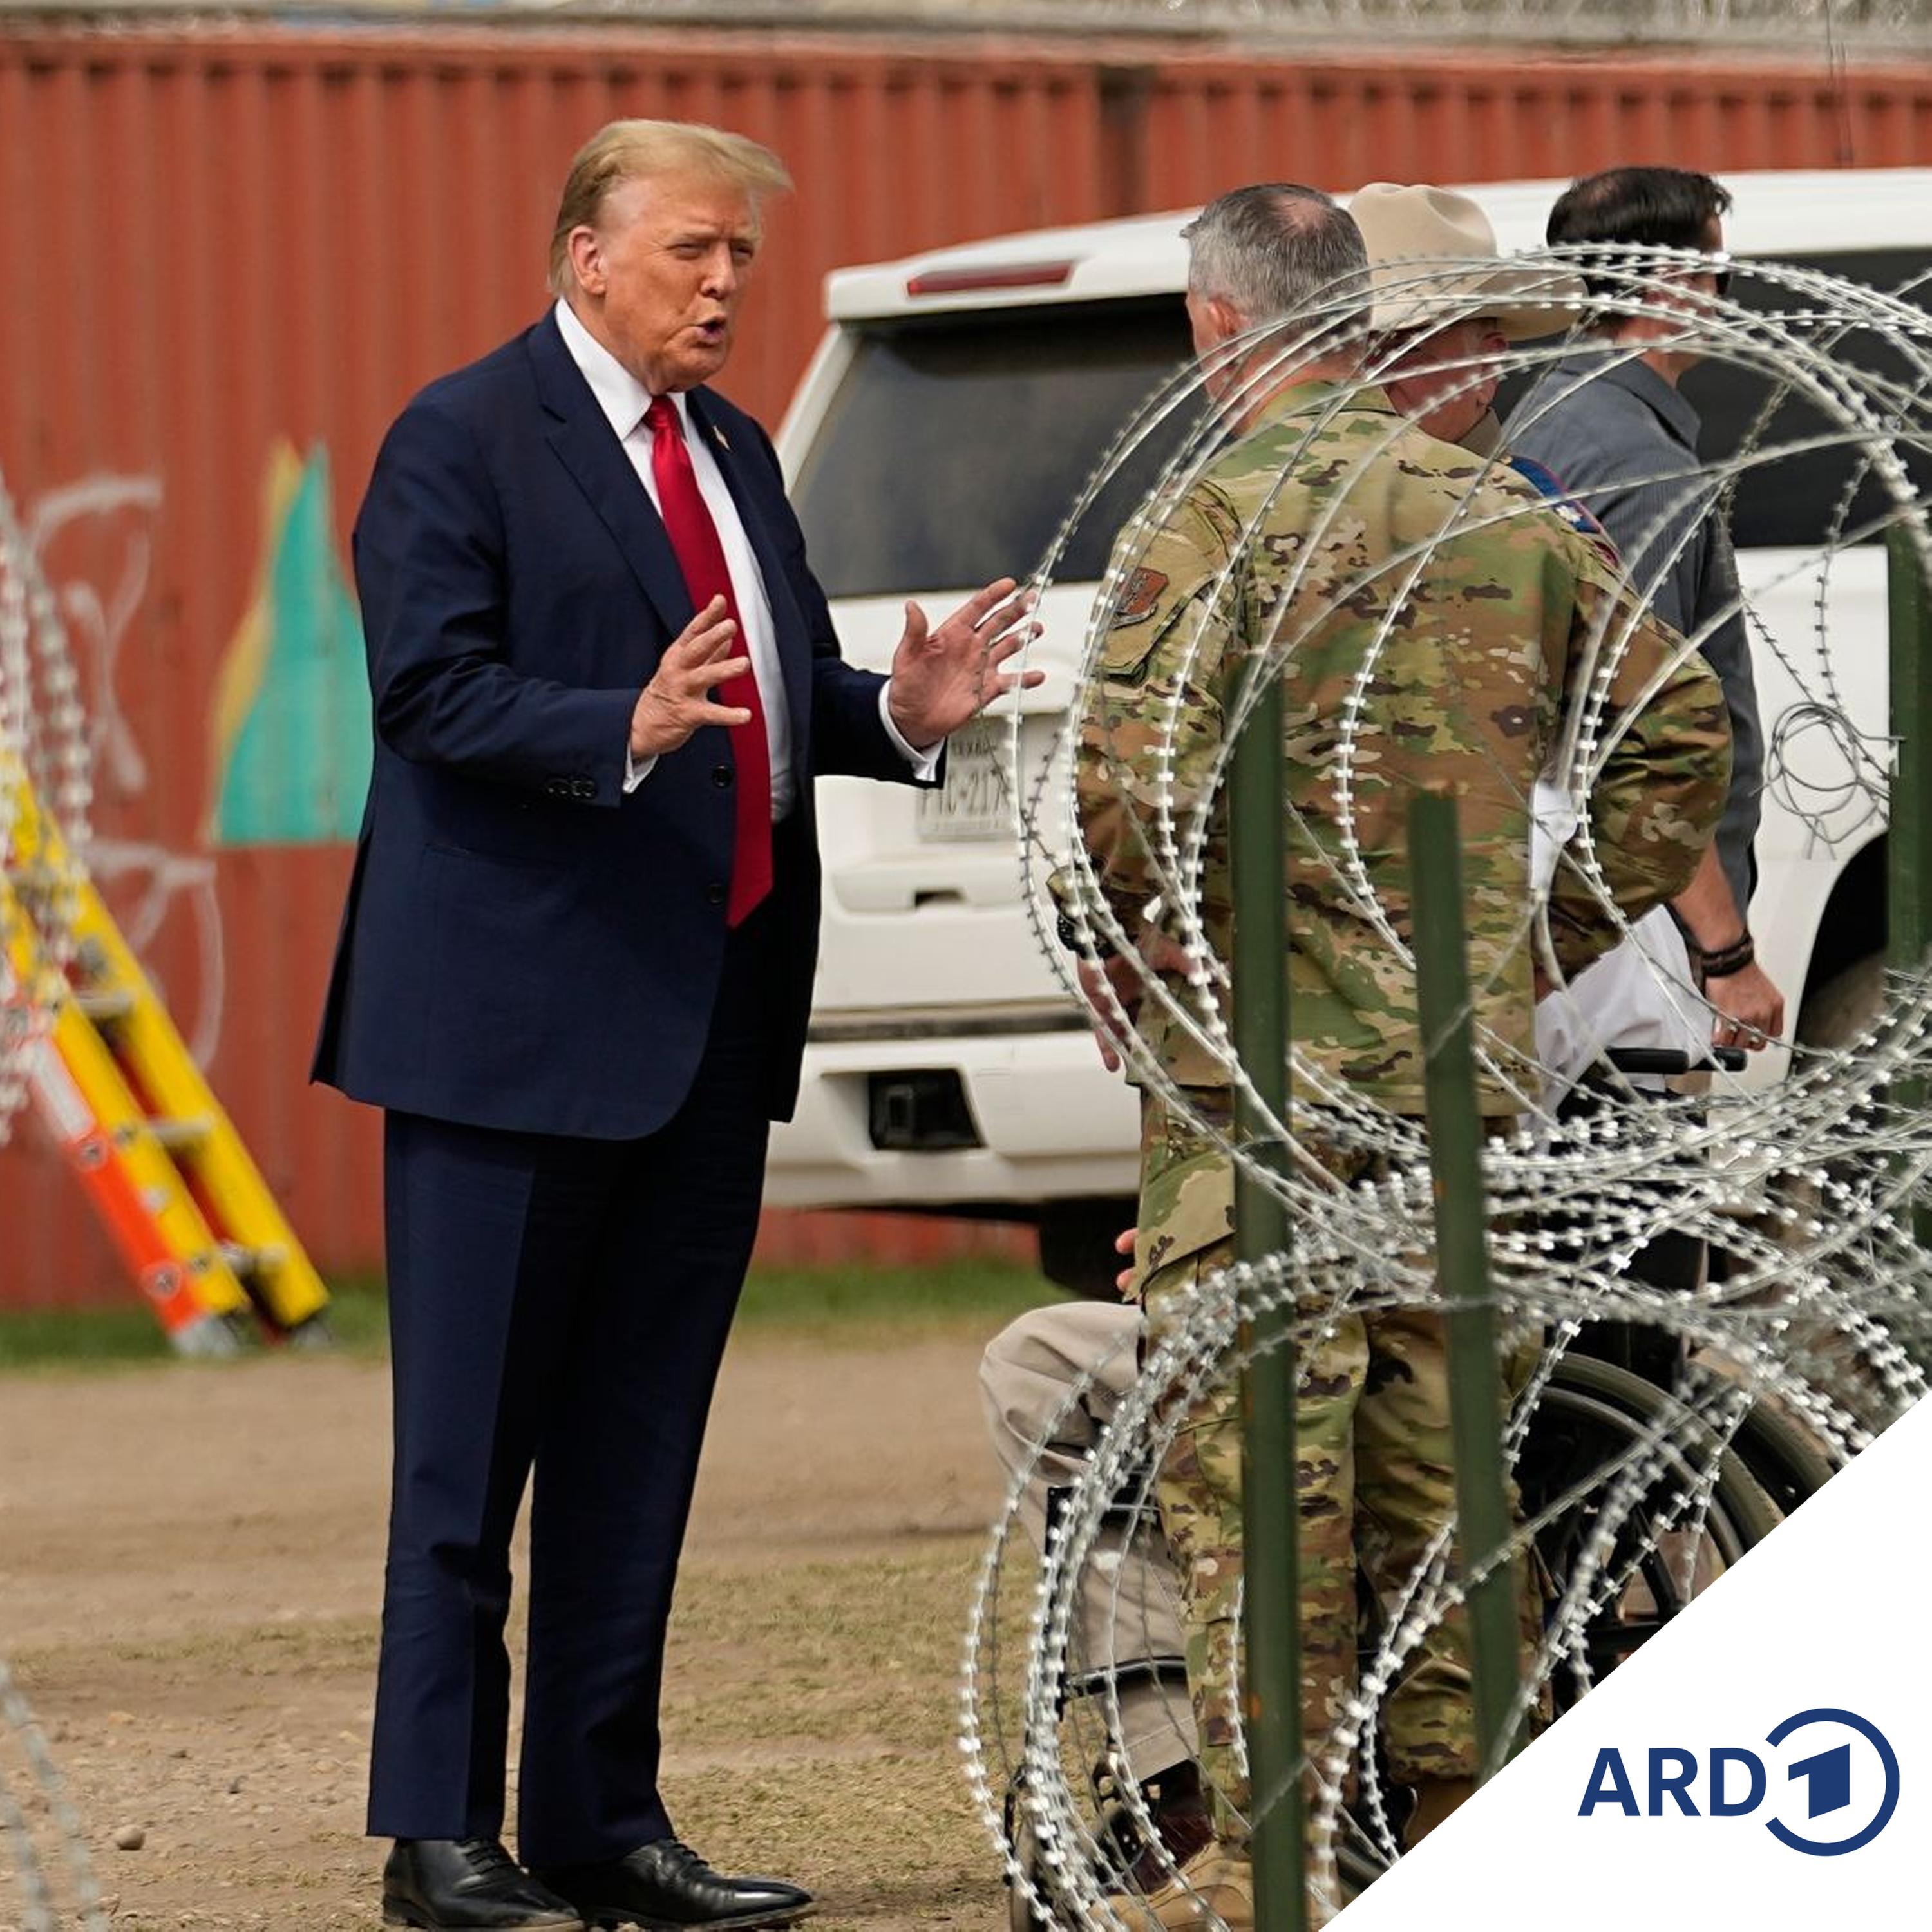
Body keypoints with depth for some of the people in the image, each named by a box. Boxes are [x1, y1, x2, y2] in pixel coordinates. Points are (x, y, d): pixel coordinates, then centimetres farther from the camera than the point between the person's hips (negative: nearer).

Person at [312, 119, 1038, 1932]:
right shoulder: (462, 438, -7)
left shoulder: (733, 449, 17)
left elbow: (786, 692, 18)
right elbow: (432, 689, -16)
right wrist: (627, 732, -29)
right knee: (470, 1443, -2)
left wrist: (896, 712, -2)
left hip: (710, 1015, 8)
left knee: (638, 1442, 11)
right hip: (525, 1014, -8)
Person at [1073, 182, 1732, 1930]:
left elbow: (1141, 796, -19)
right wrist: (1564, 931, 17)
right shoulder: (1506, 517, 9)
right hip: (1471, 1063, 6)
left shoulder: (1215, 521, -10)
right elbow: (1680, 725, 12)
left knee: (1257, 1465, -4)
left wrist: (1122, 919, 1)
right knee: (1439, 1459, 13)